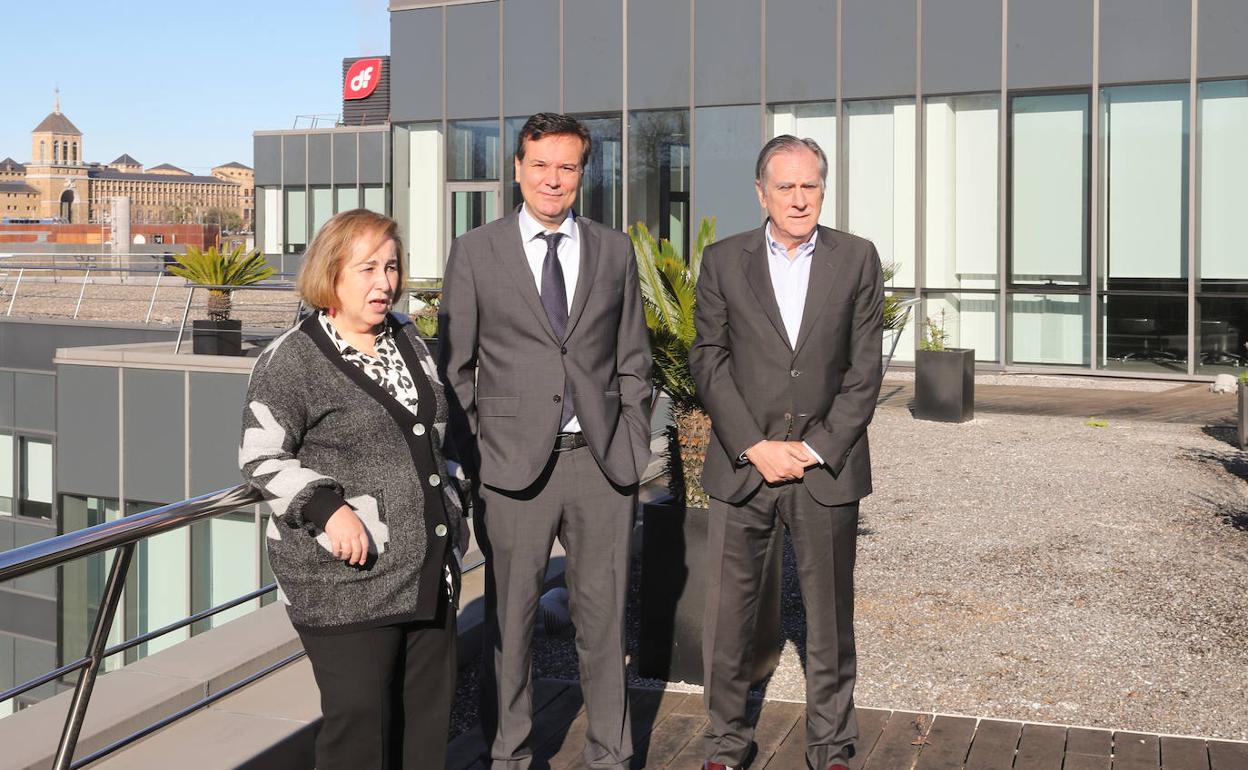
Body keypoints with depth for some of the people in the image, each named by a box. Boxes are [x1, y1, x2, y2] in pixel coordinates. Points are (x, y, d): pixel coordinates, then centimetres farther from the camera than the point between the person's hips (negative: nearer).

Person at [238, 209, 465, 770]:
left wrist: (448, 513, 21)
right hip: (347, 578, -7)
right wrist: (328, 507, -22)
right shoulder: (293, 359, -9)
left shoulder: (404, 338, 13)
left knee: (429, 711, 12)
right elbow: (260, 458, -9)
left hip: (428, 572, 7)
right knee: (360, 721, -5)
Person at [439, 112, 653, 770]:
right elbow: (455, 367, 3)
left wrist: (634, 450, 5)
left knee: (604, 616, 10)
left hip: (602, 463, 2)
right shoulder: (475, 252, 2)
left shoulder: (614, 251, 9)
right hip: (514, 466, -2)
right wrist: (470, 458, -2)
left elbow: (632, 362, 12)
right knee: (509, 618, 8)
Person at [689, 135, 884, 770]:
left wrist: (817, 448, -8)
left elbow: (865, 368, 1)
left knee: (830, 615, 9)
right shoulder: (723, 260, 3)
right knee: (727, 612, 4)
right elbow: (708, 361, 0)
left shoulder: (857, 259, 4)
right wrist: (755, 447, -9)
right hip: (742, 463, 0)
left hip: (828, 466, 0)